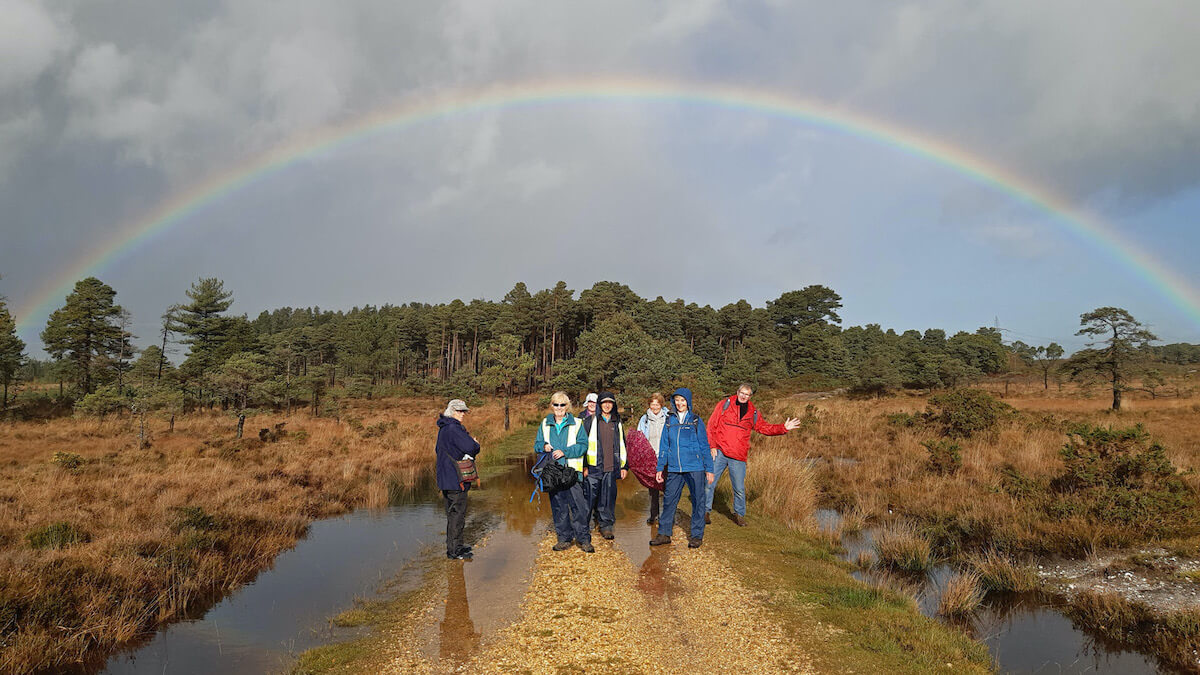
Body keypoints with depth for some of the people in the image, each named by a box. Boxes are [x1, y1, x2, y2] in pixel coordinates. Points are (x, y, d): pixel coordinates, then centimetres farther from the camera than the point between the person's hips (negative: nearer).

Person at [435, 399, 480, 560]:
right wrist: (476, 444, 0)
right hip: (455, 479, -10)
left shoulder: (443, 428, 14)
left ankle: (453, 546, 26)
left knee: (452, 513, 18)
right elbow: (472, 448, -25)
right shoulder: (453, 428, -18)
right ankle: (454, 551, 0)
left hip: (446, 478, 10)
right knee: (457, 513, -4)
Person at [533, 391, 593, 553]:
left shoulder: (576, 424, 3)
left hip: (571, 470, -3)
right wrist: (543, 446, -8)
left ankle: (584, 539, 0)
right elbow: (536, 444, 15)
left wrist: (564, 452, -15)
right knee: (558, 505, 7)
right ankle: (564, 538, 18)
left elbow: (583, 446, -3)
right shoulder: (545, 424, 13)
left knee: (577, 503, -8)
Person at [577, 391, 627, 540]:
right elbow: (582, 443, 0)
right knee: (589, 496, -3)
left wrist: (624, 466, 15)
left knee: (608, 497, 4)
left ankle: (606, 525, 16)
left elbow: (622, 445, 20)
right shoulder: (590, 421, 2)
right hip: (593, 467, -3)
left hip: (611, 467, 3)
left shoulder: (617, 423, 15)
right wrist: (584, 466, -6)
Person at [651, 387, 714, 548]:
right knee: (669, 500, 5)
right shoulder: (669, 421, 9)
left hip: (695, 468, -2)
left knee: (697, 501, 3)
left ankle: (697, 535, 15)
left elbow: (704, 446, 3)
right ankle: (664, 533, 15)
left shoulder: (696, 421, 2)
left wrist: (709, 469, 1)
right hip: (674, 469, 2)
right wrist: (660, 468, 11)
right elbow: (664, 446, 14)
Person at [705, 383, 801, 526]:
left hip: (738, 456, 2)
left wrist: (784, 428, 6)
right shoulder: (724, 404, 2)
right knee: (710, 482, 1)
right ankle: (705, 511, 17)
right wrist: (712, 446, -6)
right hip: (719, 452, -2)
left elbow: (764, 428, 18)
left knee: (739, 488, 5)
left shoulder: (752, 412, 12)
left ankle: (739, 514, 24)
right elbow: (712, 425, 0)